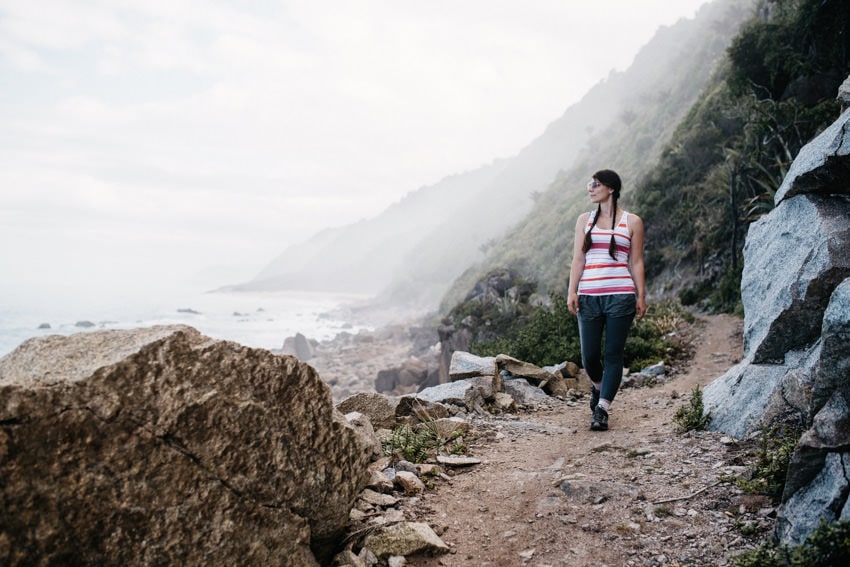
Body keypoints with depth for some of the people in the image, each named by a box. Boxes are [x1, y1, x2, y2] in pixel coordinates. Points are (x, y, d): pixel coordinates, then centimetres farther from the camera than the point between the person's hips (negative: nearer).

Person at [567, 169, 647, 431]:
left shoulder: (632, 222, 5)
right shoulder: (584, 220, 12)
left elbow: (636, 262, 6)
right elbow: (578, 258, 8)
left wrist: (641, 296, 0)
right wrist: (572, 292, -1)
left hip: (620, 296, -2)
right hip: (589, 296, 2)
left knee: (613, 354, -1)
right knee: (589, 355, 4)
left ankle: (602, 409, 5)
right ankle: (599, 386, 35)